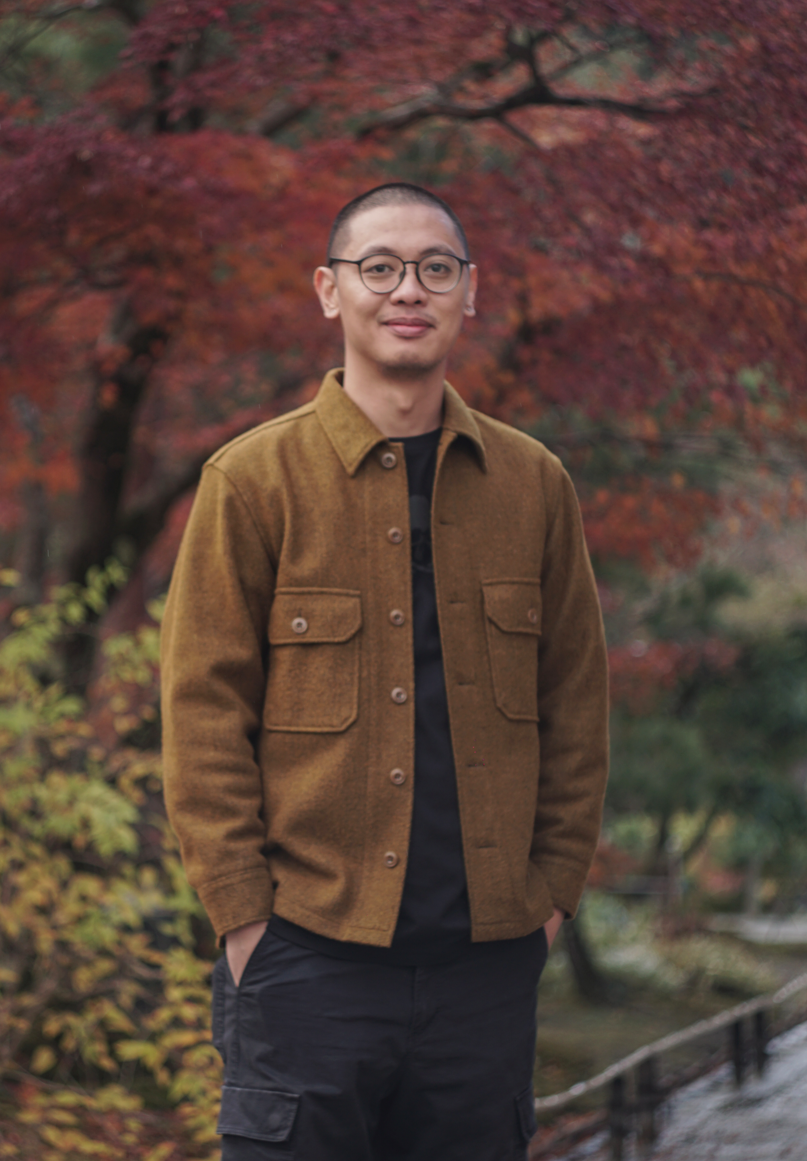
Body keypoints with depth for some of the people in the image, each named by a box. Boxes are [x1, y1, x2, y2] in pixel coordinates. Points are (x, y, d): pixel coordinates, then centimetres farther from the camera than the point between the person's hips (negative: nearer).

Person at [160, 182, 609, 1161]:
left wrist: (553, 890, 5)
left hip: (489, 960, 3)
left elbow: (576, 704, 13)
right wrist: (245, 914, -7)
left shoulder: (532, 484, 9)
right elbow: (202, 711, -2)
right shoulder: (254, 481, -1)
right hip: (309, 958, -3)